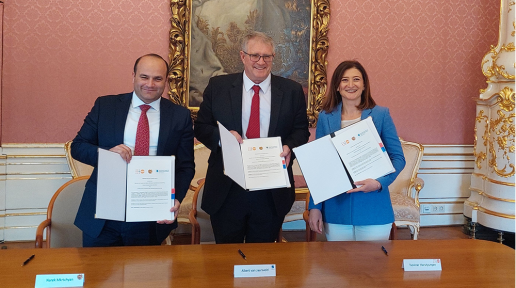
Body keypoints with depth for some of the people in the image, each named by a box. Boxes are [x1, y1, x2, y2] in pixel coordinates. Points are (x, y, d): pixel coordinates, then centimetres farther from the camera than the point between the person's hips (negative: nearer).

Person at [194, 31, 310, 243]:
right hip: (226, 190, 0)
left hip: (273, 193, 1)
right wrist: (222, 137, -16)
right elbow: (201, 127, 5)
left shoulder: (292, 91, 4)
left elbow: (301, 130, 8)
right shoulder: (218, 86, 3)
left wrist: (289, 147, -13)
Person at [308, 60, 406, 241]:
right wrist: (314, 207, 2)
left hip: (373, 208, -1)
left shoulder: (381, 115, 0)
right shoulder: (325, 117, 4)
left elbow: (398, 158, 0)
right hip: (336, 208, 1)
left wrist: (380, 183, -19)